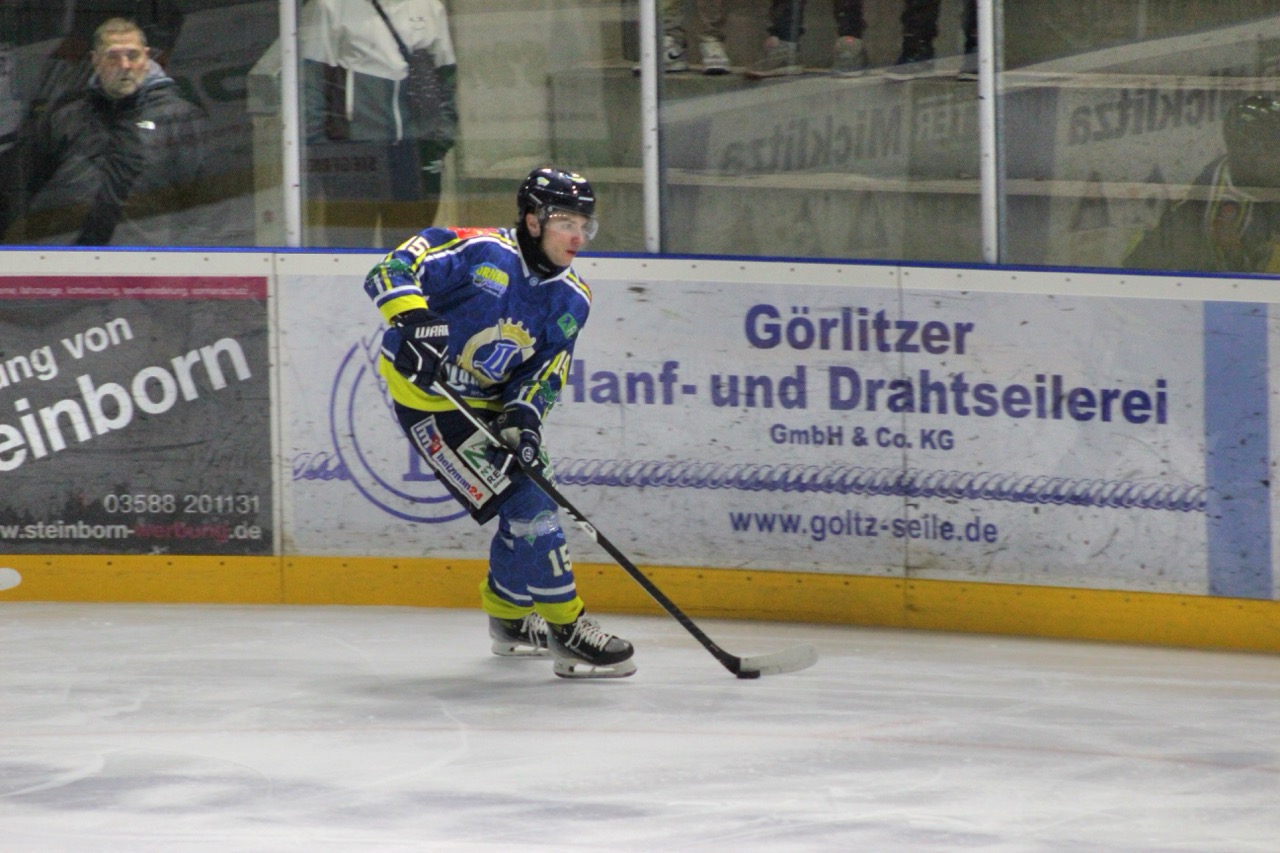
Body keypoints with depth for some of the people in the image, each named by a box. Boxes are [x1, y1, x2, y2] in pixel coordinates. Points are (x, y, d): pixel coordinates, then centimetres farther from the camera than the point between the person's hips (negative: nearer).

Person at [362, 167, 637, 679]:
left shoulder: (570, 300, 1)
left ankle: (507, 613, 43)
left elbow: (545, 372, -1)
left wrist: (524, 416, -19)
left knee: (530, 496, 18)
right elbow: (391, 271, -24)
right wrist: (413, 321, -41)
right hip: (425, 396, -9)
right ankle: (567, 630, -9)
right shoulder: (480, 252, -20)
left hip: (489, 403, 9)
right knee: (522, 503, -14)